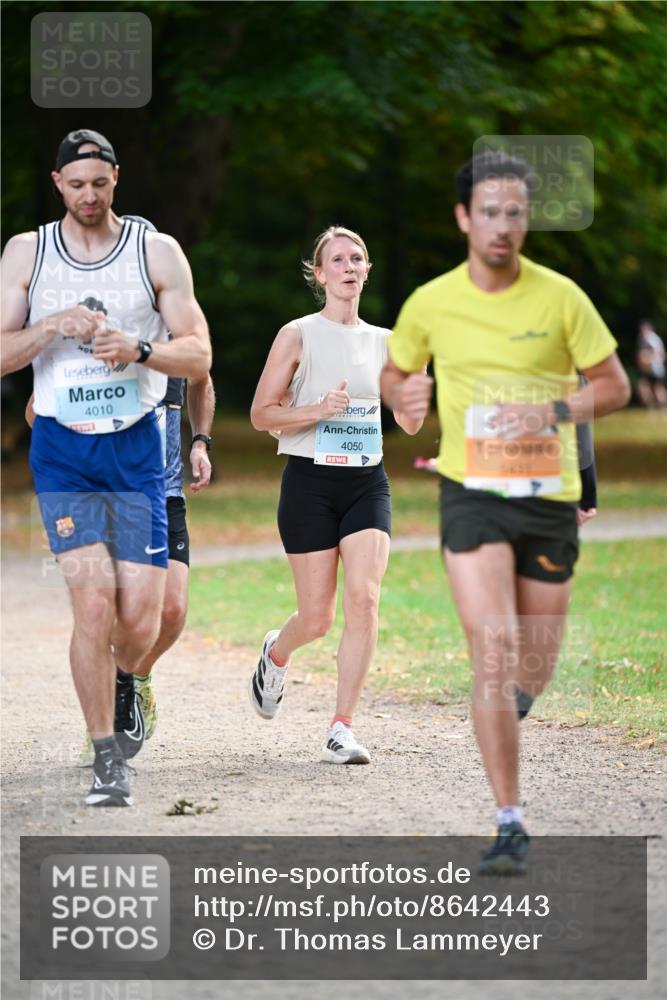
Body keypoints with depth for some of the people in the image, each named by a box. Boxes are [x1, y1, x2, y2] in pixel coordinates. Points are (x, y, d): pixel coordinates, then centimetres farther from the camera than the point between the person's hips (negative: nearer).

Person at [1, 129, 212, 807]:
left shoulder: (157, 252, 2)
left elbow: (198, 356, 1)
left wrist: (137, 349, -18)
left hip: (136, 447, 1)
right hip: (63, 451, 0)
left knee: (139, 618, -3)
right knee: (93, 603, -15)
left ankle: (123, 682, 34)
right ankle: (108, 759, -3)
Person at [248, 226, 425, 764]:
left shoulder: (384, 341, 10)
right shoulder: (299, 335, -1)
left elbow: (410, 424, 12)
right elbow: (262, 413, -3)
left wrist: (413, 374, -6)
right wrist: (319, 410, -18)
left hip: (368, 482, 3)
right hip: (310, 481, -3)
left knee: (364, 598, -15)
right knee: (317, 616, 0)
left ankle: (341, 729, -10)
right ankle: (276, 655, 37)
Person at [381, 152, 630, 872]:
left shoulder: (561, 297, -4)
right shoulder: (430, 303, -1)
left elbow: (614, 385, 1)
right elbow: (394, 371, 16)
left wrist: (552, 411, -16)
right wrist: (401, 394, -7)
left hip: (547, 494, 1)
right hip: (471, 491, -1)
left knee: (531, 673, 10)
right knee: (492, 650, -17)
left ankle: (504, 711, 50)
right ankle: (510, 824, -13)